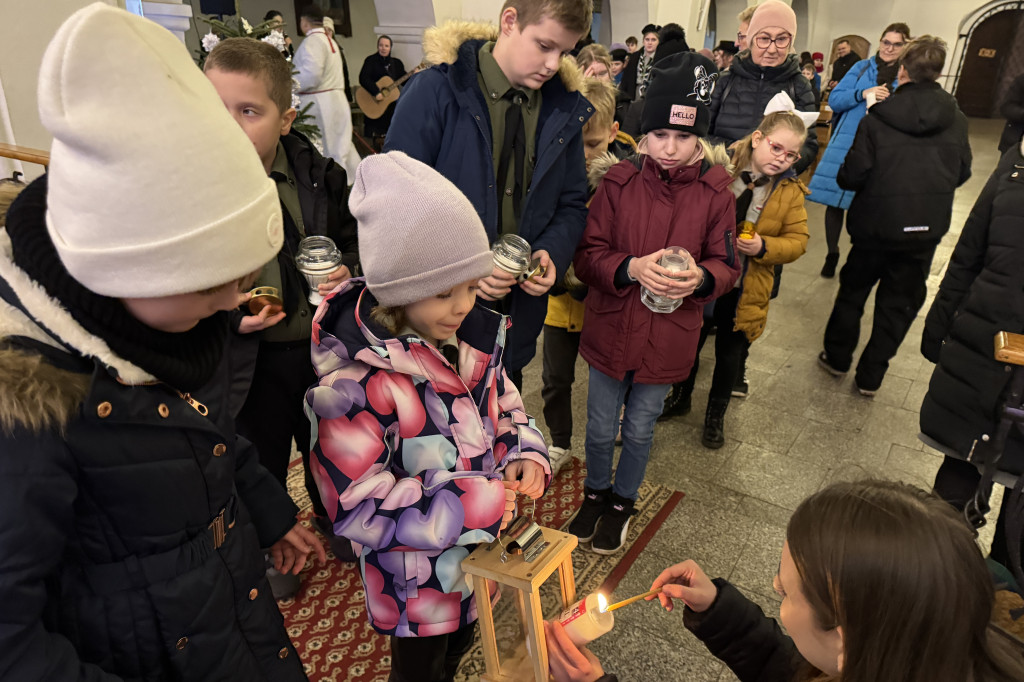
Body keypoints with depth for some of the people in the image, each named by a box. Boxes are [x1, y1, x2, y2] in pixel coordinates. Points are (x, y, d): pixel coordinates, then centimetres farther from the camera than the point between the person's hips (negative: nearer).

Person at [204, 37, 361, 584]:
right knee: (260, 461, 18)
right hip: (249, 357, -2)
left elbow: (352, 240, 6)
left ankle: (334, 524, 54)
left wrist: (349, 272, -15)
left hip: (321, 344, 3)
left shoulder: (320, 175, -9)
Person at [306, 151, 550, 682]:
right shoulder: (357, 381, -32)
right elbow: (356, 507, -30)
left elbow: (503, 404, 7)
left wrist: (525, 454, -13)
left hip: (482, 548, 6)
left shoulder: (470, 339, -10)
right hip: (417, 575, -6)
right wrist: (475, 504, -30)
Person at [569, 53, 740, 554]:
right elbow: (587, 255, -8)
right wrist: (631, 268, -27)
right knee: (600, 427, 16)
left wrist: (700, 278, -24)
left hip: (668, 338, 0)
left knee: (639, 430, 18)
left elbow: (727, 265, -1)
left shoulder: (715, 192, -6)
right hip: (609, 330, 0)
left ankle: (623, 500, 45)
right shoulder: (618, 182, -8)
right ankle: (596, 491, 46)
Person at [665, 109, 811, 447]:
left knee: (730, 355, 14)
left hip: (744, 290, 1)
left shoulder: (790, 192, -3)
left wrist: (764, 247, -20)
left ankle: (716, 415, 36)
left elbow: (797, 241, 0)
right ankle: (680, 397, 43)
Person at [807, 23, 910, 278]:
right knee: (835, 200, 4)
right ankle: (832, 254, 22)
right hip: (845, 144, 1)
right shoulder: (862, 67, 7)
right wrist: (863, 94, -14)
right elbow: (834, 100, 1)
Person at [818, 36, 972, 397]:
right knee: (899, 301, 12)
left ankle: (837, 357, 29)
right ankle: (871, 375, 18)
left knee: (854, 288, 18)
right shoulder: (956, 121, -2)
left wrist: (844, 176, 7)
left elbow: (853, 176, -15)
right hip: (927, 228, 2)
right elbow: (961, 174, 6)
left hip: (877, 223, -2)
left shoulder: (877, 119, -13)